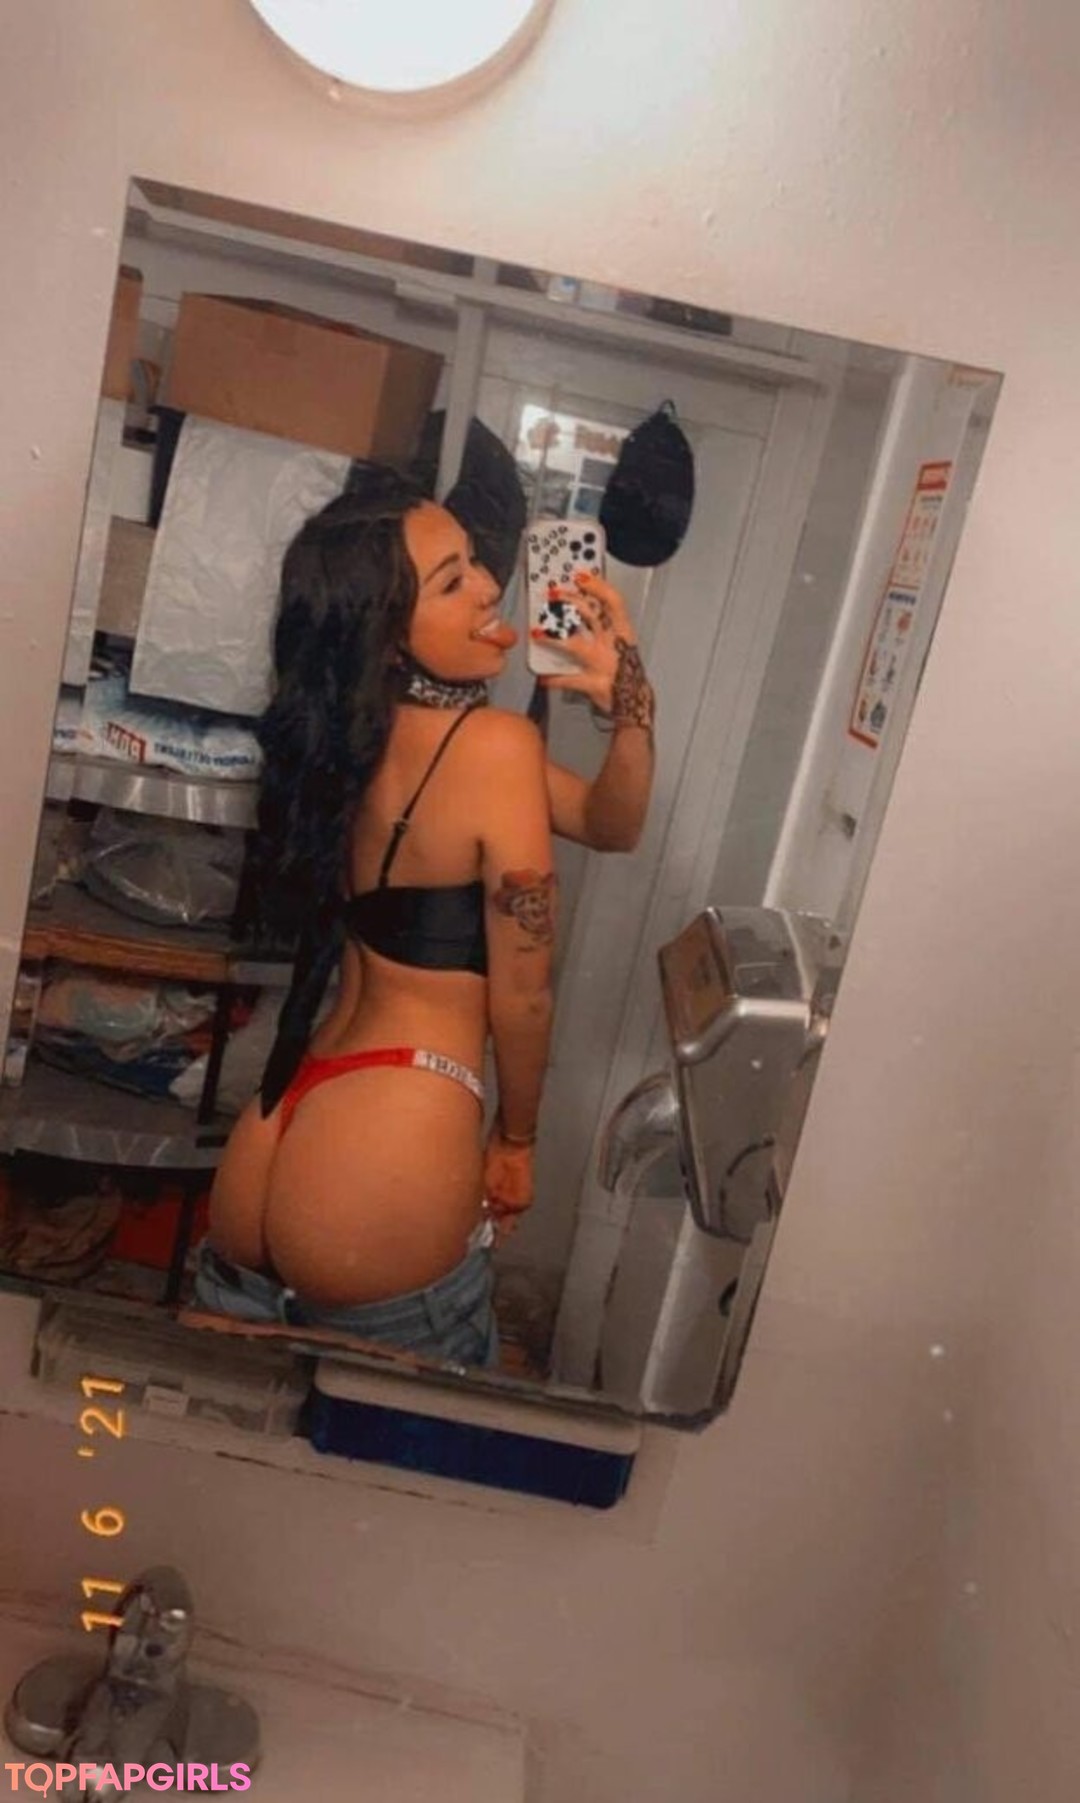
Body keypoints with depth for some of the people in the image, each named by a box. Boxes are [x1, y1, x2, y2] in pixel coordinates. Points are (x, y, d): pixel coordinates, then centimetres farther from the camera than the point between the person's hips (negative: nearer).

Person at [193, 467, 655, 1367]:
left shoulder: (357, 730, 10)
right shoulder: (494, 745, -16)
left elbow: (611, 825, 12)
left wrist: (630, 702, -4)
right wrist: (516, 1138, 8)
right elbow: (522, 993, -8)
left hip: (275, 1150, 8)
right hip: (379, 1173, -7)